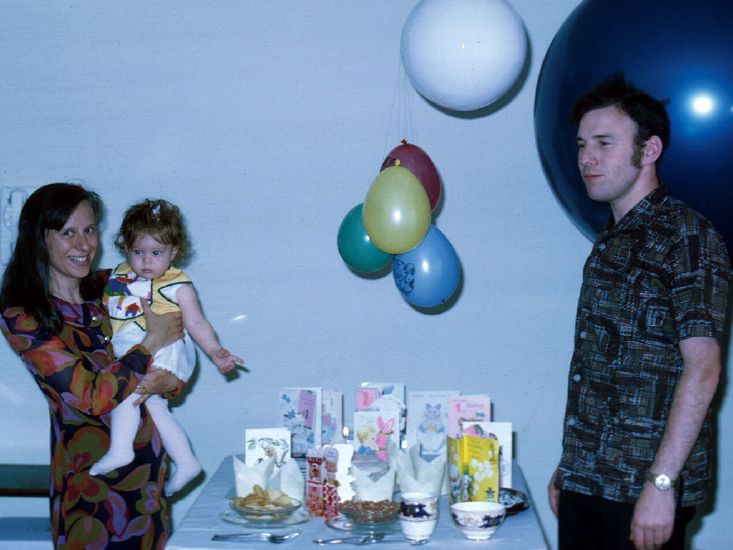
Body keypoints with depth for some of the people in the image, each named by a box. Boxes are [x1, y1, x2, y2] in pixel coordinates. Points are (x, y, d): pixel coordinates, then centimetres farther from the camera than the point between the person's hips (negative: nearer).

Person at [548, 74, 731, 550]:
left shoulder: (686, 236, -10)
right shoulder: (610, 243, 14)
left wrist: (661, 482, -21)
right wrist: (569, 467, 15)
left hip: (642, 492, -7)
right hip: (586, 483, 7)